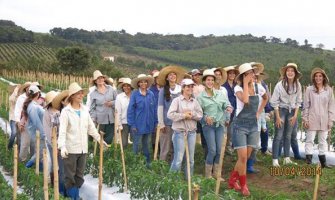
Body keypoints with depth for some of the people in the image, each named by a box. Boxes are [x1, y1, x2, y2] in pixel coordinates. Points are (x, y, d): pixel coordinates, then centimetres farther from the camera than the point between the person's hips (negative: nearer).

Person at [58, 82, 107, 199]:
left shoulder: (85, 110, 8)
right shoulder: (66, 111, -8)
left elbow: (91, 127, 17)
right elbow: (62, 131, -15)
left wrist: (99, 139, 17)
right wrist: (62, 146, -27)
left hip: (83, 149, 5)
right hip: (70, 149, -5)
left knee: (79, 175, 12)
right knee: (70, 176, 2)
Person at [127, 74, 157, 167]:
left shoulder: (151, 94, 3)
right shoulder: (134, 94, -7)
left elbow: (154, 109, 7)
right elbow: (130, 110, -6)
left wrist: (155, 122, 4)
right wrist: (132, 124, -10)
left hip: (149, 124, 3)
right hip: (138, 124, -3)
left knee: (146, 144, 14)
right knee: (136, 144, 5)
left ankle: (147, 162, 23)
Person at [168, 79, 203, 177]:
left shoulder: (194, 101, 10)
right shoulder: (177, 100, -4)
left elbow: (200, 115, 5)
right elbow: (170, 114, -13)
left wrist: (192, 114, -12)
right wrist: (183, 115, -15)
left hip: (192, 132, 5)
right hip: (179, 132, -5)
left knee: (191, 159, 11)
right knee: (178, 159, -7)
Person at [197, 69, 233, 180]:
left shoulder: (220, 93, 9)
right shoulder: (200, 96, 0)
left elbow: (226, 103, 4)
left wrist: (228, 107, -19)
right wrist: (205, 118, -18)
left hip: (220, 124, 4)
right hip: (208, 125, -4)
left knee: (219, 150, 4)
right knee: (212, 150, -8)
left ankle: (216, 173, 19)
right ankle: (208, 174, 7)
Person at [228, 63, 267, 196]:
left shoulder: (258, 87, 3)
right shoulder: (238, 88, -11)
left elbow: (265, 98, 25)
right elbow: (245, 100, -32)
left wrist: (259, 112, 13)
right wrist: (246, 84, -21)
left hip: (253, 125, 5)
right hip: (240, 125, -5)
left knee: (245, 157, 8)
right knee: (243, 157, -9)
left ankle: (232, 181, 24)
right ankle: (243, 186, 6)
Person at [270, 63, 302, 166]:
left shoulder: (298, 85, -2)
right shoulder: (280, 85, -13)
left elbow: (298, 101, 6)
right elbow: (274, 102, -10)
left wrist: (295, 115, 0)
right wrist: (278, 117, -11)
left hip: (292, 111, 4)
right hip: (281, 110, -4)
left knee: (288, 136, 10)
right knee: (278, 136, -6)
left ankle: (286, 159, 18)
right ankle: (275, 160, -3)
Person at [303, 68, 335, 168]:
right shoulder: (309, 89, -3)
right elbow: (306, 106, -1)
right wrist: (305, 119, -4)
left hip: (324, 120, 2)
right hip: (312, 120, -2)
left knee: (323, 141, 12)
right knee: (310, 140, 0)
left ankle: (323, 161, 20)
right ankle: (309, 159, 3)